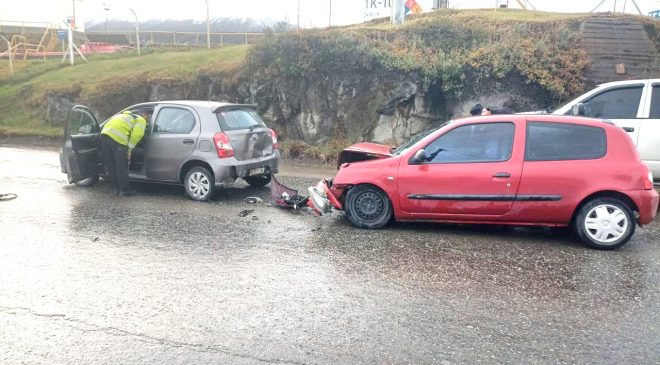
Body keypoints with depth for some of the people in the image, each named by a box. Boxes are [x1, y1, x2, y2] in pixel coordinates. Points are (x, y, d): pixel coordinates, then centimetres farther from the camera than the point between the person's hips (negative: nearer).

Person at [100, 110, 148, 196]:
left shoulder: (127, 115, 36)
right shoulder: (141, 120, 12)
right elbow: (136, 135, -5)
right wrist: (129, 150, 0)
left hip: (104, 133, 8)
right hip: (117, 138, -8)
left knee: (110, 166, 14)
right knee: (121, 167, 2)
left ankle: (117, 189, 24)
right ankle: (124, 190, 9)